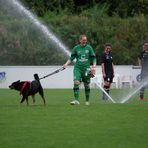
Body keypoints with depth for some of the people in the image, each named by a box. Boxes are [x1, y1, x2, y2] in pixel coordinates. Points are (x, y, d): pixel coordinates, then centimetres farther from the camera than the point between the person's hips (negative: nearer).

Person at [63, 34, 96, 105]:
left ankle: (87, 101, 22)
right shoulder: (76, 48, 2)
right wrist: (66, 64, -5)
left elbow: (93, 58, 7)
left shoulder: (89, 47, 2)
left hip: (86, 68, 0)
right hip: (77, 68, 0)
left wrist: (94, 66, -5)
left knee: (86, 85, 7)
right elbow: (72, 57, 8)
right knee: (76, 82, -17)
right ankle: (76, 100, -19)